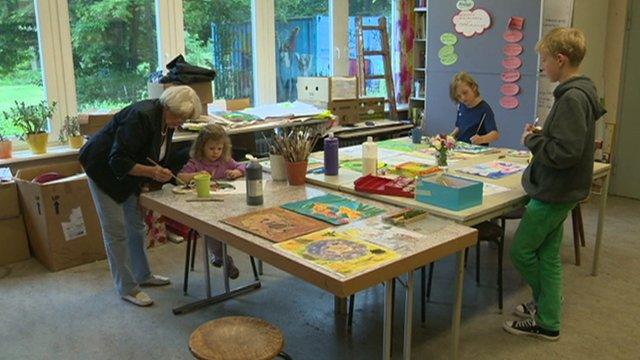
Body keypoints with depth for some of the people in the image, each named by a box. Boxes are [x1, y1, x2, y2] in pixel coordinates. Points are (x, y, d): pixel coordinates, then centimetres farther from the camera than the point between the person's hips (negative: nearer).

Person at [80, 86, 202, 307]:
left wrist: (162, 174, -4)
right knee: (116, 230, -4)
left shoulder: (167, 122, -4)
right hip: (104, 170, -9)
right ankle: (127, 288, 4)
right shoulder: (142, 117, -32)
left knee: (136, 226, 15)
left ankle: (142, 275, 30)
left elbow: (157, 156, 10)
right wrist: (151, 172, -40)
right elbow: (118, 161, -32)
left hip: (128, 173, 9)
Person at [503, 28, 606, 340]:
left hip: (553, 194, -10)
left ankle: (548, 312, 21)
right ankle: (547, 319, 26)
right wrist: (540, 136, 5)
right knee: (547, 254, 15)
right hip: (560, 191, 10)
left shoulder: (572, 98, -22)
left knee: (520, 251, 3)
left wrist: (533, 140, -14)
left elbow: (565, 153, -27)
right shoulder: (579, 93, 10)